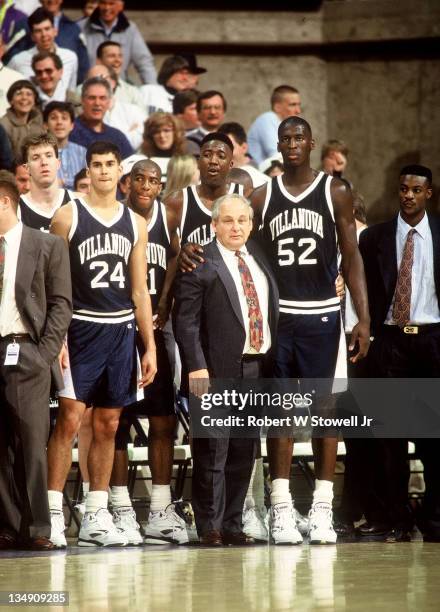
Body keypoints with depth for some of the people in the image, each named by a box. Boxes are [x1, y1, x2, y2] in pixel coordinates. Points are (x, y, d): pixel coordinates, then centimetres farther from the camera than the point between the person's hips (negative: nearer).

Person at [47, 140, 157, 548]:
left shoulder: (135, 224, 12)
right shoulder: (68, 216, -1)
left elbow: (140, 290, 14)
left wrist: (150, 345, 9)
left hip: (121, 330, 4)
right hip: (80, 327, -4)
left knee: (108, 425, 7)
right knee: (70, 419, -11)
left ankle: (96, 518, 12)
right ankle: (53, 513, -9)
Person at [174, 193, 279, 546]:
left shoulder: (260, 259, 14)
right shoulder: (200, 264, -5)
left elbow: (273, 311, 20)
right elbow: (186, 321, -9)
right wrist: (197, 367, -16)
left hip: (257, 368, 6)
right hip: (218, 369, -6)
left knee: (245, 451, 9)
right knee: (213, 452, -3)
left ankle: (233, 524, 16)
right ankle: (210, 526, 3)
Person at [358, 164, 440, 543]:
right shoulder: (374, 238, 7)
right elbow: (366, 289, 8)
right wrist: (367, 332, -3)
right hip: (390, 338, 1)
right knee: (389, 431, -1)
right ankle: (393, 519, 1)